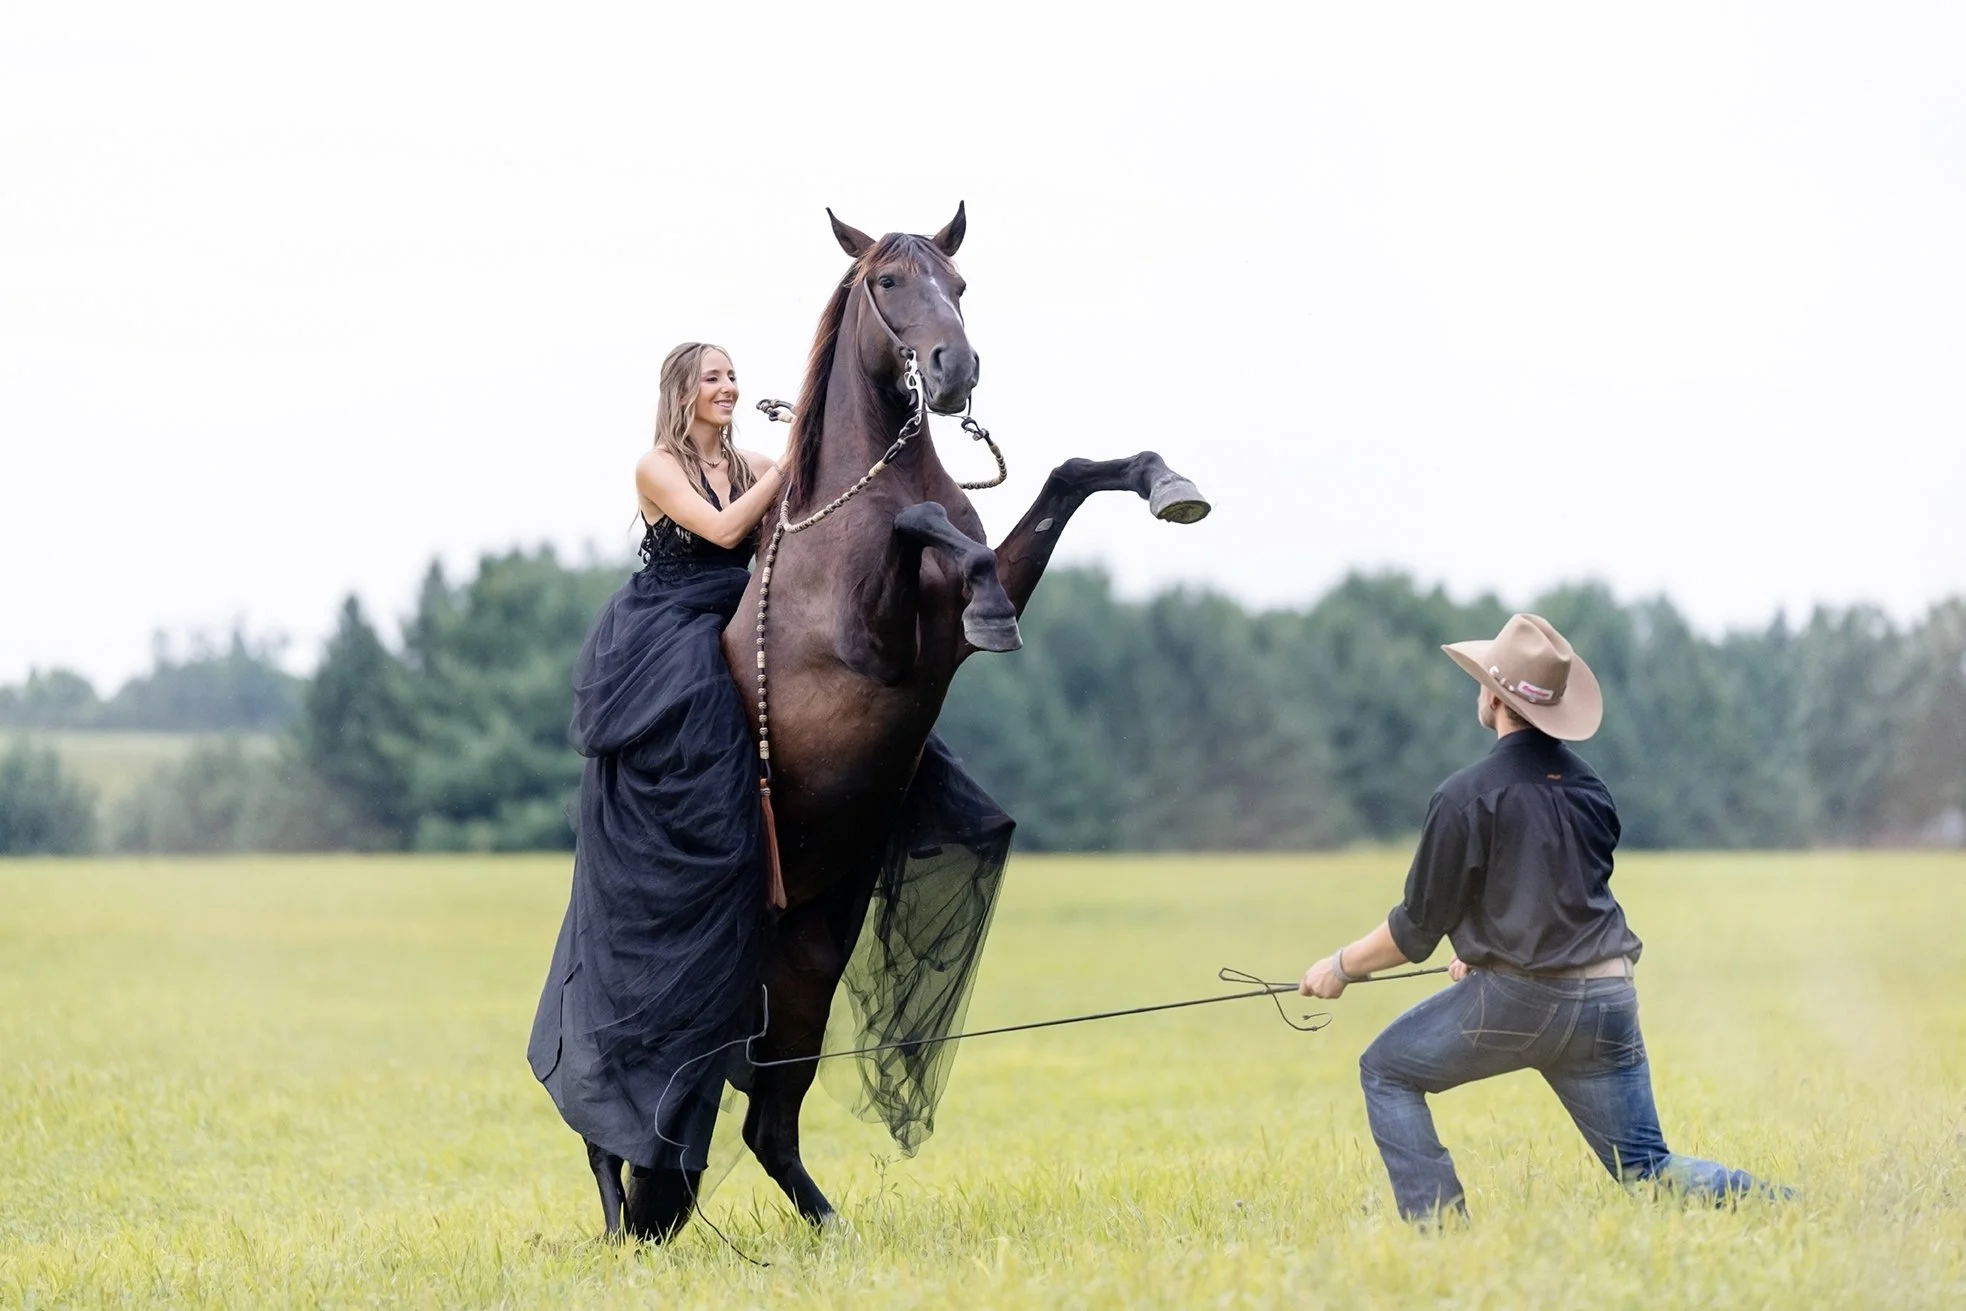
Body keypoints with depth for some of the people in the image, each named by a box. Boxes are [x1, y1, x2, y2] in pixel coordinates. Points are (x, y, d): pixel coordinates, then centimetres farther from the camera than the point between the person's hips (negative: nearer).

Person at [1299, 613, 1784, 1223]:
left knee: (1386, 1073, 15)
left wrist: (1343, 966, 12)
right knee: (1645, 1168, 10)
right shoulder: (1589, 785, 11)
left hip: (1517, 999, -6)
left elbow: (1418, 926, -4)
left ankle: (1440, 1228, 3)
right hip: (1607, 996, 6)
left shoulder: (1469, 795, -9)